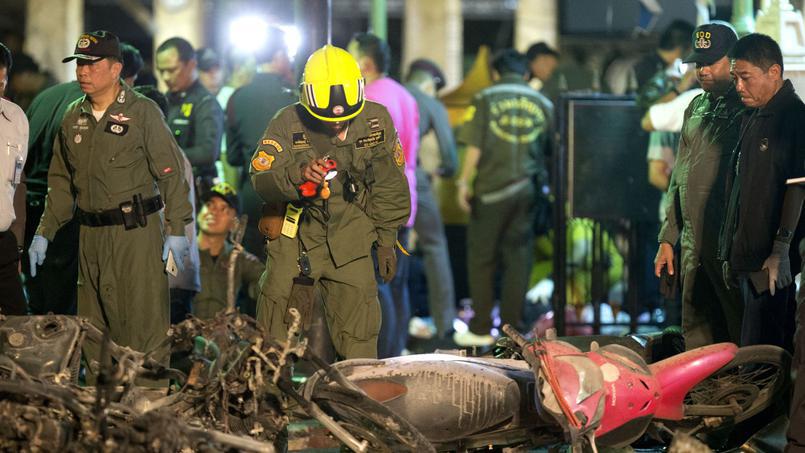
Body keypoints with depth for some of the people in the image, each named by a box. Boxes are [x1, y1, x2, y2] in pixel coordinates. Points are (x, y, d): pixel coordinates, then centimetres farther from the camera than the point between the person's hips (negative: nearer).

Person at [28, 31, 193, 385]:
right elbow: (61, 182, 20)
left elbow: (170, 173, -6)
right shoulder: (73, 119, 13)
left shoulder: (142, 112, -4)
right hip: (90, 236, 6)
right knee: (93, 325, 9)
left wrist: (177, 229, -11)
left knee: (143, 322, -7)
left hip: (137, 232, -6)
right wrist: (44, 233, 15)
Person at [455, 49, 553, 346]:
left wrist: (464, 182, -2)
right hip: (528, 188, 2)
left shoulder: (486, 99, -2)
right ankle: (511, 328, 8)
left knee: (481, 257, 7)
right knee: (518, 258, 8)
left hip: (492, 188, -2)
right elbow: (552, 149, 4)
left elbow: (474, 148, -7)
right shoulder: (542, 104, 5)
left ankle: (481, 329, 8)